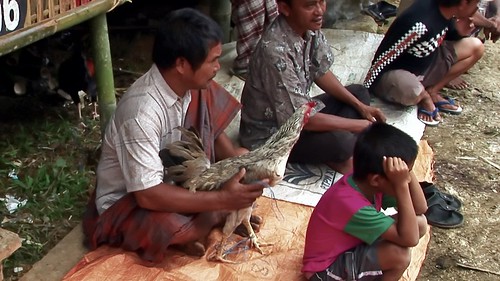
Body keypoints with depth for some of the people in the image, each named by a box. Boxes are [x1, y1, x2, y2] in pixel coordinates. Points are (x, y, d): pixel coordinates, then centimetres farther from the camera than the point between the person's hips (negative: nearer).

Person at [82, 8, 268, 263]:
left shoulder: (194, 86, -12)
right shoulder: (141, 111, -34)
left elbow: (213, 133, 3)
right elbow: (148, 195, -34)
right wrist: (222, 199, -34)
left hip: (173, 178, 7)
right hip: (125, 202, -7)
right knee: (171, 226, -36)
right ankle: (216, 216, -6)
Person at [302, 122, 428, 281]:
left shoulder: (365, 183, -13)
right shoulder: (351, 204, -36)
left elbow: (420, 209, -6)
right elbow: (410, 239, -34)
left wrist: (408, 172, -21)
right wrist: (402, 184, -39)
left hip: (352, 244, 8)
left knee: (420, 223, -5)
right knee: (399, 254, -30)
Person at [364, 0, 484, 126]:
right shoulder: (421, 25, -33)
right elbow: (382, 60, -25)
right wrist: (367, 87, -18)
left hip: (423, 67, 8)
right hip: (394, 75, -8)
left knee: (475, 47, -1)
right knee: (410, 89, -43)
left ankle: (432, 91, 2)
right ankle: (424, 97, -6)